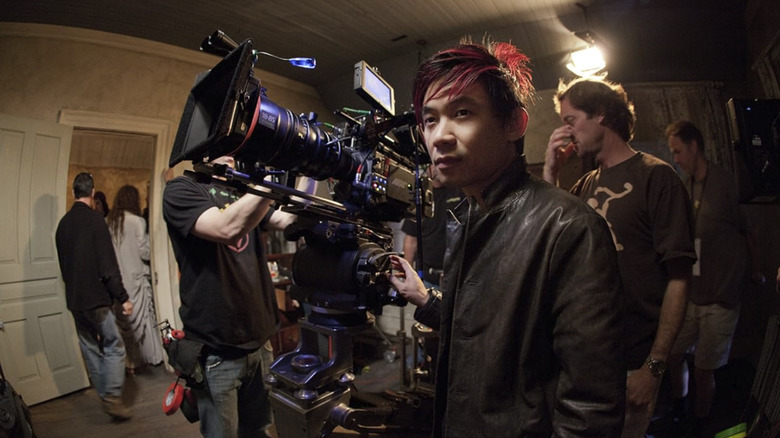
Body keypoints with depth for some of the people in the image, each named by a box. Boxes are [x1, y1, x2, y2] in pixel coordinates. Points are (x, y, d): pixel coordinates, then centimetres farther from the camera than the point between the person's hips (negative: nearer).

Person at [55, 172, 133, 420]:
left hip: (74, 299, 7)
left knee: (90, 348, 14)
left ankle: (105, 395, 24)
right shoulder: (94, 219, -14)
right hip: (96, 297, -7)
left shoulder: (63, 223, 8)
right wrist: (123, 297, -14)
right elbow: (108, 264, -18)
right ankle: (112, 398, -4)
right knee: (113, 346, 0)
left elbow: (63, 264, 17)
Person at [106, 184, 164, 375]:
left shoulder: (109, 222, 1)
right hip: (135, 278, -4)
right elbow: (145, 252, -10)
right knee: (141, 317, 8)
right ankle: (148, 356, 20)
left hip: (117, 278, 4)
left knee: (123, 320, 10)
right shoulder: (137, 221, -12)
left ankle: (129, 362, 19)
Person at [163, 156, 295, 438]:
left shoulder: (241, 191, 14)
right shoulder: (181, 190, -8)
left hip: (259, 341, 6)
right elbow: (227, 228, -27)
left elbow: (286, 220, 2)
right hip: (216, 353, -6)